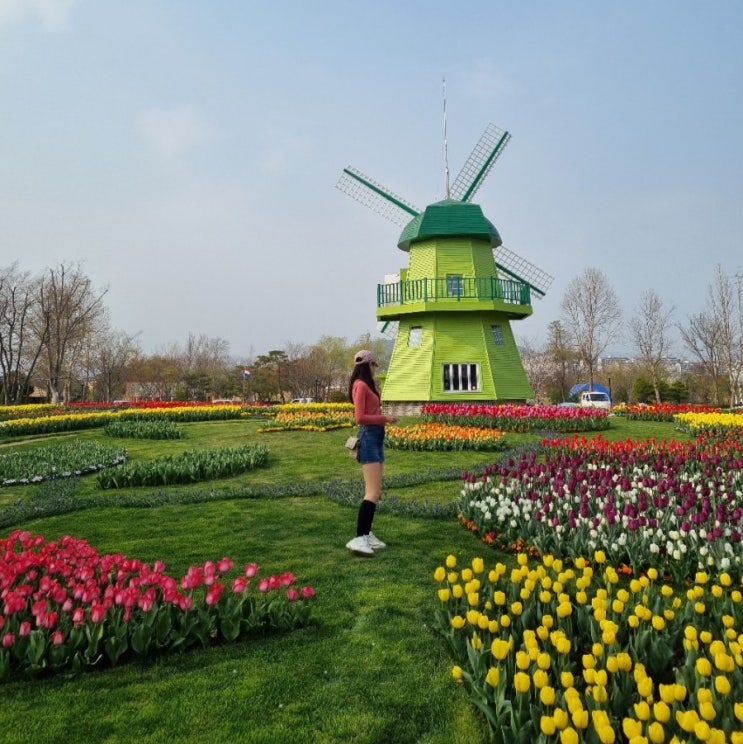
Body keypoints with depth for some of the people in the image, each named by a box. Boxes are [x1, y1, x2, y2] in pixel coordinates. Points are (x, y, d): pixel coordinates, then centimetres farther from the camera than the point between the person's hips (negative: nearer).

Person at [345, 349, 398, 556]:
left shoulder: (367, 385, 16)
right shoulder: (361, 385, -12)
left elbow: (372, 411, 10)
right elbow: (360, 417, -18)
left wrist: (376, 389, 15)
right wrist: (385, 418, -13)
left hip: (375, 437, 10)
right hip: (369, 437, -10)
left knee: (374, 491, 12)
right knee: (373, 492, -14)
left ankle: (367, 535, 18)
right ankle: (358, 539, -15)